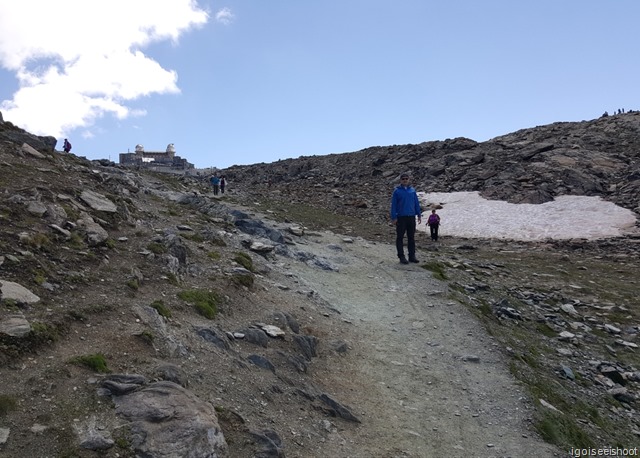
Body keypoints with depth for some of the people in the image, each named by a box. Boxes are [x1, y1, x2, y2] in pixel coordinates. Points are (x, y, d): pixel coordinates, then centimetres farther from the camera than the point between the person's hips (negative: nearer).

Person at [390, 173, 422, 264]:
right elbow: (393, 205, -2)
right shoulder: (397, 191, -1)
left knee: (411, 237, 8)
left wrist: (419, 215, 9)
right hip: (401, 217, -3)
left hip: (411, 217, 4)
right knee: (400, 237, 1)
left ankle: (412, 256, 15)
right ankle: (401, 256, 7)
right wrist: (393, 217, -8)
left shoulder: (412, 190, 9)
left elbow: (416, 203, 13)